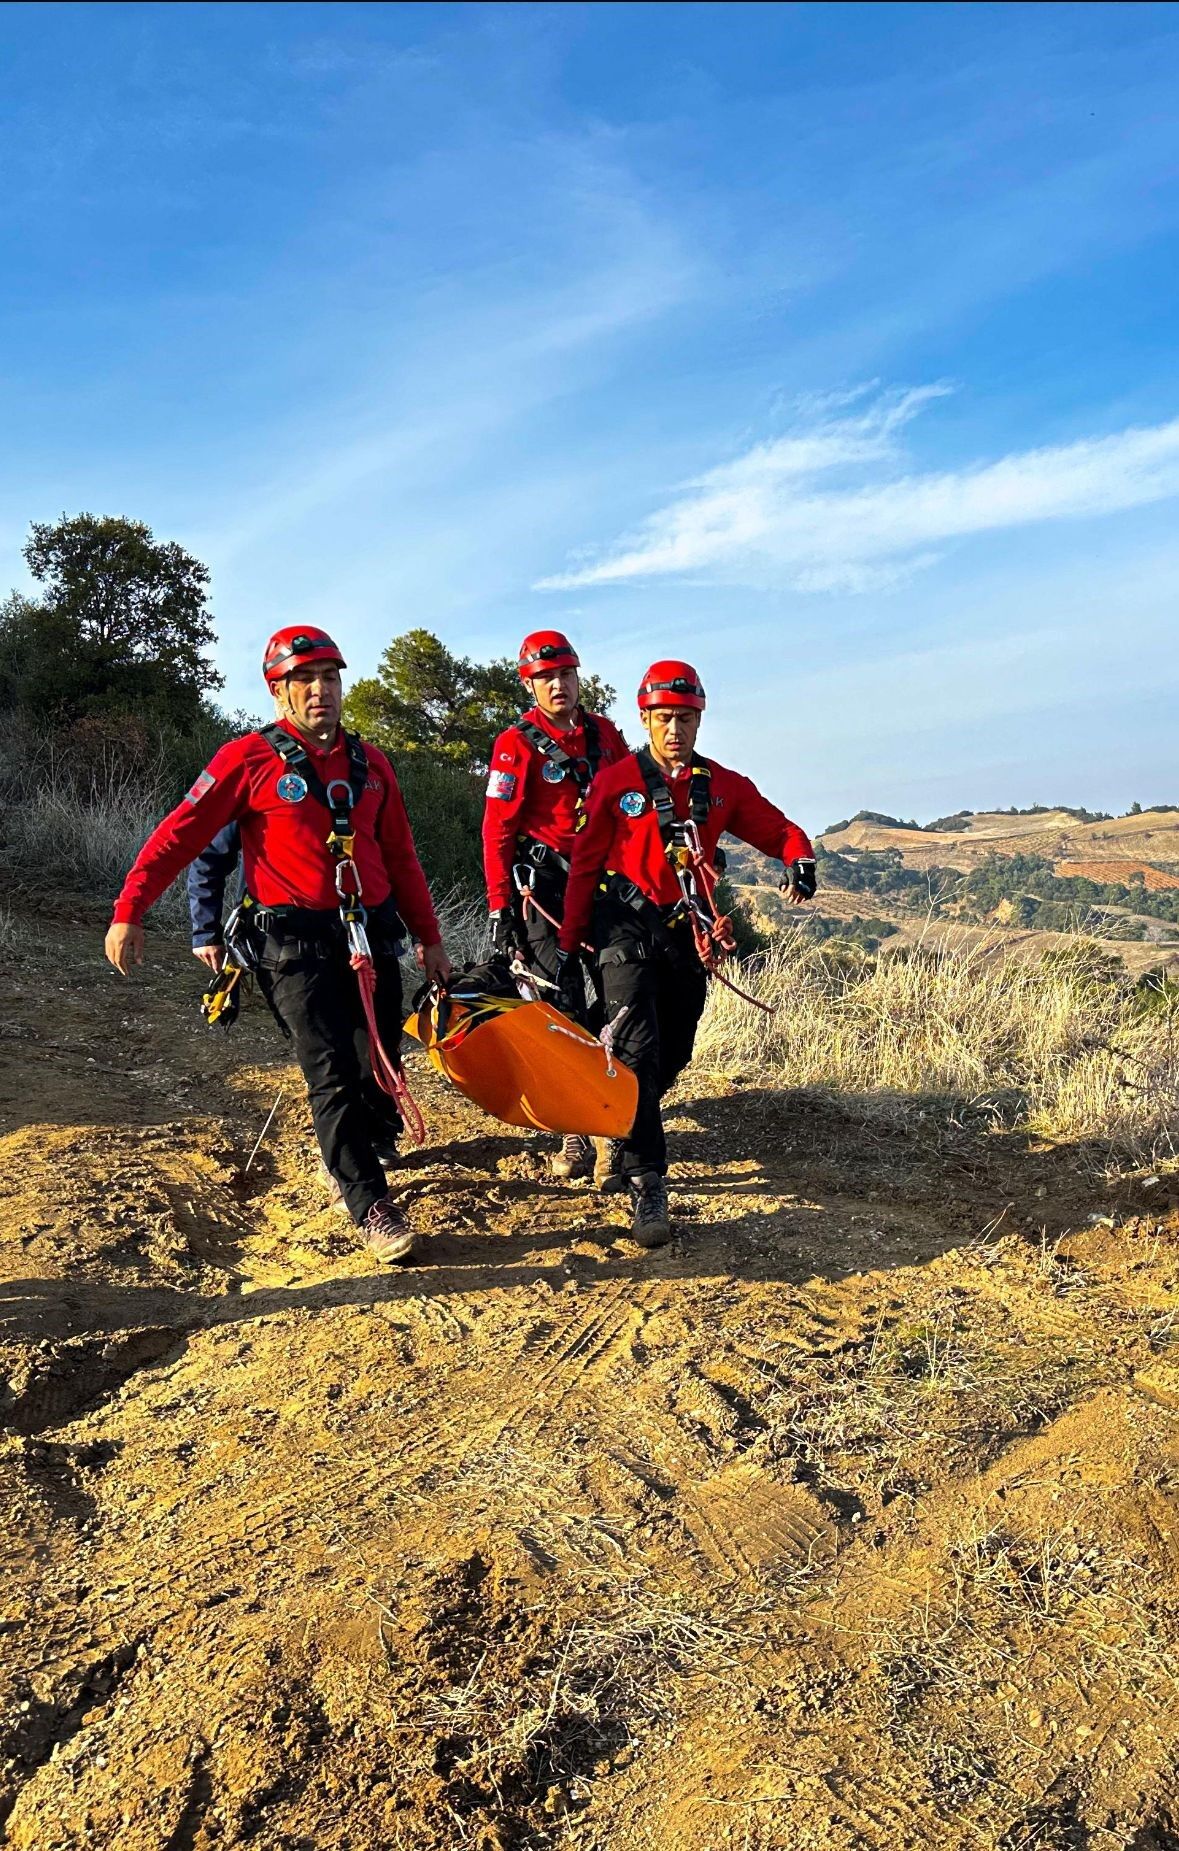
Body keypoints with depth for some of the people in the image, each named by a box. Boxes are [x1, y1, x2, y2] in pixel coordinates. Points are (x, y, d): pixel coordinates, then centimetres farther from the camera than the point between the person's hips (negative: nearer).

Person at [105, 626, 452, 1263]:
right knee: (334, 1073, -10)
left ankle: (350, 1152, 33)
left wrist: (429, 938, 17)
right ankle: (370, 1206, -3)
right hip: (295, 941, -5)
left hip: (373, 935, 5)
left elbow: (401, 858, 17)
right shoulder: (250, 758, -2)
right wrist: (128, 912, -10)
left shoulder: (370, 764, 12)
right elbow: (180, 834, -4)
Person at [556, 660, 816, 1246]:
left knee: (671, 1056, 12)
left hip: (686, 933, 4)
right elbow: (585, 864, 0)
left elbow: (777, 829, 11)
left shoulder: (723, 786, 5)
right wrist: (568, 943, -1)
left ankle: (624, 1145, 38)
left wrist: (798, 859, -14)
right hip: (627, 927, -4)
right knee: (637, 1049, -16)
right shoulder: (616, 782, -3)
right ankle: (648, 1186, -13)